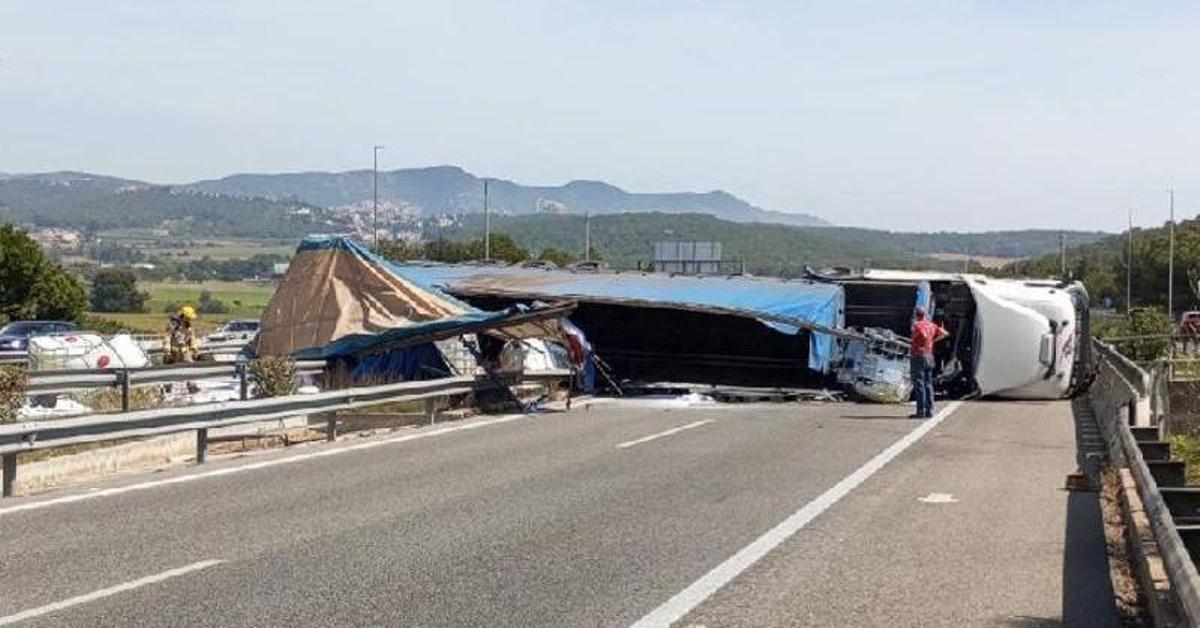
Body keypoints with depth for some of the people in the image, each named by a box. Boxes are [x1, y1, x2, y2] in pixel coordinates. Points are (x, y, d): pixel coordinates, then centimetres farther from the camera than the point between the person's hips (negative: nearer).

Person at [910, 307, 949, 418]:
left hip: (917, 356, -7)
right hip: (929, 357, 7)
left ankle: (921, 412, -8)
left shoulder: (917, 325, -12)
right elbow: (945, 333, 13)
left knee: (919, 385, -6)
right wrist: (933, 340, 16)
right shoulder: (931, 325, 10)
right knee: (928, 384, 11)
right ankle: (929, 411, 10)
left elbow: (924, 335, -30)